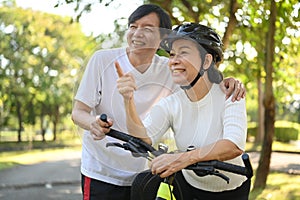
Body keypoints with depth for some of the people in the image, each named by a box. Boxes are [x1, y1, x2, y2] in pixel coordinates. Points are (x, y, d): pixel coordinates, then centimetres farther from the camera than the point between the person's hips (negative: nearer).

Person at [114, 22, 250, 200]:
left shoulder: (229, 96, -18)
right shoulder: (171, 104, -9)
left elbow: (235, 145, -35)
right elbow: (143, 139, -24)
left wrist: (186, 158, -49)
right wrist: (129, 100, -40)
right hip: (189, 184, 2)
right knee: (144, 182, -20)